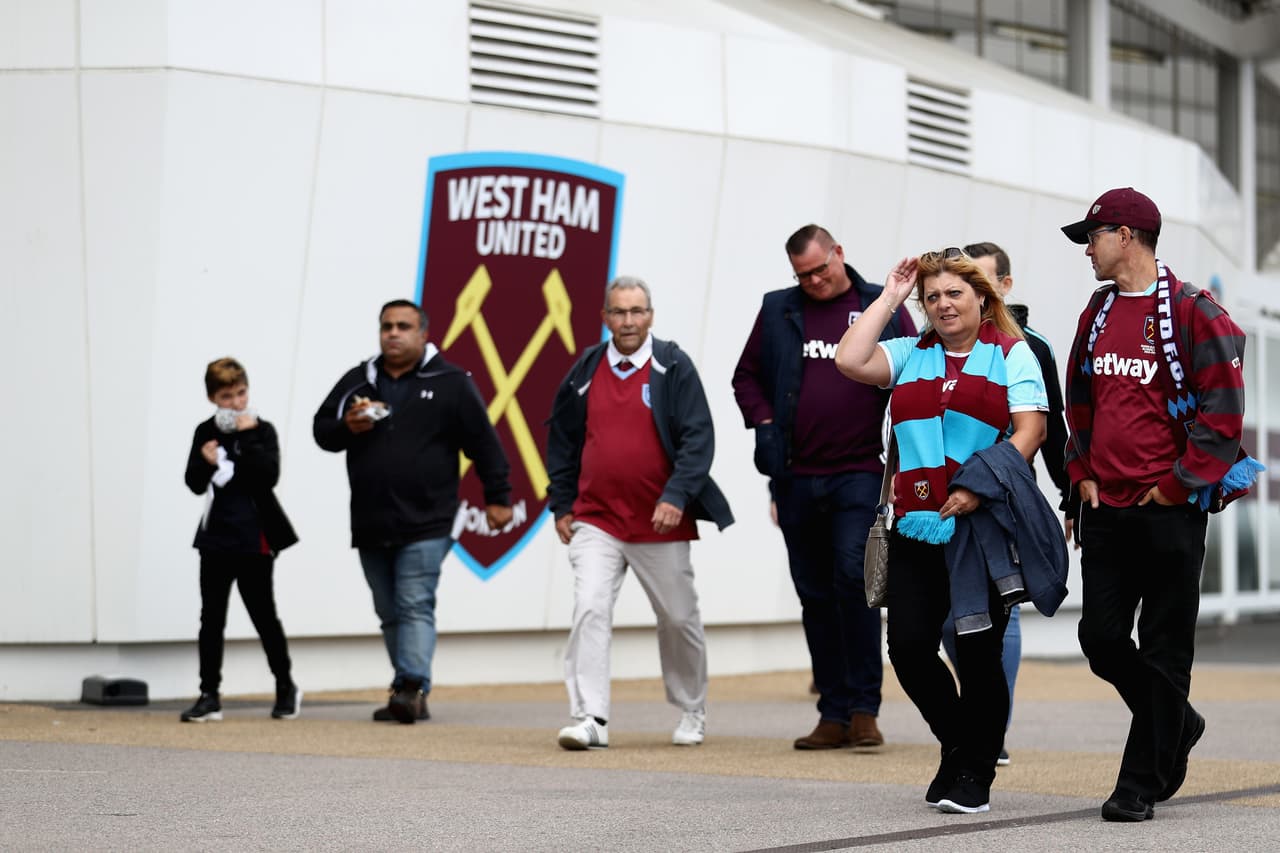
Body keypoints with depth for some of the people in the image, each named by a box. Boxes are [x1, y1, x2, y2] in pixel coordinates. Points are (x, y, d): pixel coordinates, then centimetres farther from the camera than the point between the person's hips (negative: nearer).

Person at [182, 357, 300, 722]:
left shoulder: (262, 431, -3)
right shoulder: (205, 433, 6)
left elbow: (269, 475, -17)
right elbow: (195, 484, 6)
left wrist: (247, 437, -18)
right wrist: (205, 463, -14)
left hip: (254, 539, -3)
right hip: (216, 537, 4)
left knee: (263, 614, 3)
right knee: (211, 617, 3)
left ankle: (286, 687, 19)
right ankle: (209, 695, 7)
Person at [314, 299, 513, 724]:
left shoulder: (450, 383, 0)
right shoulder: (357, 382, 13)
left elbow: (484, 442, 1)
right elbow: (321, 430, 15)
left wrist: (497, 497, -1)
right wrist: (348, 426, -7)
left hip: (425, 525, -5)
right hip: (370, 525, 5)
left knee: (415, 606, -13)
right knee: (390, 614, 8)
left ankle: (412, 688, -19)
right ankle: (410, 699, 14)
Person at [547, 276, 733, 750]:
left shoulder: (673, 368, -3)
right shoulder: (585, 371, 6)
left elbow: (698, 438, -8)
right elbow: (562, 440, 15)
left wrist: (677, 497, -19)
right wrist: (561, 505, 11)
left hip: (661, 523, -1)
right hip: (595, 520, 2)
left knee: (678, 619, 10)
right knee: (589, 610, -15)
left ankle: (692, 713, 30)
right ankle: (590, 719, -15)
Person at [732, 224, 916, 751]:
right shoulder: (778, 311, 9)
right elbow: (746, 375, 18)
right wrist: (764, 423, 2)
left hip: (859, 475, -3)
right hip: (796, 478, 4)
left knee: (853, 577, -16)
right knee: (815, 595, 7)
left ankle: (864, 708, -8)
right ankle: (834, 716, 13)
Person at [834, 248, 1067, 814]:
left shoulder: (1012, 354, 6)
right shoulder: (910, 356, 16)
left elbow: (1029, 430, -4)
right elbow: (850, 362, 0)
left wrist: (979, 490, -17)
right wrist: (889, 298, 7)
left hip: (985, 526, -4)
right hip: (917, 527, 4)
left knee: (978, 651, -1)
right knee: (909, 646, -4)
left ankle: (974, 774, 13)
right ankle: (958, 746, 20)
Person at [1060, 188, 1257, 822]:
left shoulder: (1193, 313, -9)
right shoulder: (1097, 313, 13)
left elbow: (1223, 410, -12)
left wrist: (1179, 483, -12)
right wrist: (1083, 471, 11)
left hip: (1170, 511, -7)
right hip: (1105, 509, 7)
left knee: (1163, 651, -1)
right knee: (1101, 638, 6)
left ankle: (1142, 784, 4)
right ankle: (1177, 726, 29)